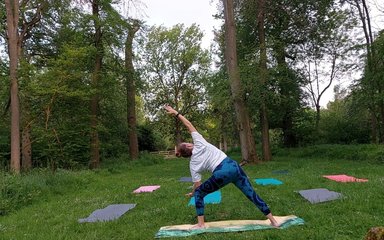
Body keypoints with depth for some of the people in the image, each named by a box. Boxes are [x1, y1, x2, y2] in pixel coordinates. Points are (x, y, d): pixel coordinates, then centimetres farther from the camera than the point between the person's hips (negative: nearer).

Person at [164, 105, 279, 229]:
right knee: (252, 194, 11)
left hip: (221, 174, -3)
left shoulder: (193, 165, 9)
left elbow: (197, 185, 12)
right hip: (234, 166, 3)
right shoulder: (199, 143, 9)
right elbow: (189, 125, 10)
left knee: (198, 193, 18)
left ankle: (200, 224, 19)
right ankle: (273, 221, 16)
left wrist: (193, 193, 34)